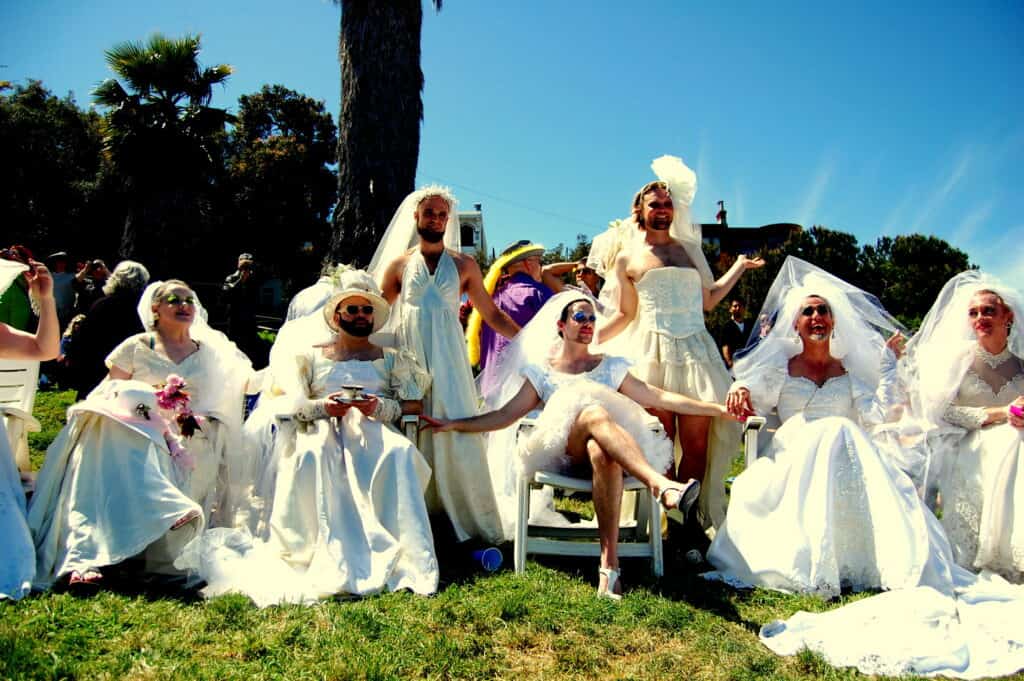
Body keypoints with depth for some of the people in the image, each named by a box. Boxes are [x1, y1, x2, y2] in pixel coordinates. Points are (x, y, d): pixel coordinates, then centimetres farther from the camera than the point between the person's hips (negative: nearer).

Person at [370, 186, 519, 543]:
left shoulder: (464, 265, 9)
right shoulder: (399, 264, 10)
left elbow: (492, 315, 9)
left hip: (447, 358, -1)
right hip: (409, 356, 1)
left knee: (457, 436, -6)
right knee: (411, 441, 1)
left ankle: (472, 524, 1)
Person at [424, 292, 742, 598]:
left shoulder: (610, 367, 25)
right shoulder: (542, 372, 22)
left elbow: (659, 397, 19)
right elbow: (505, 415, 17)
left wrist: (718, 408, 11)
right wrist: (453, 425, 6)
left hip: (604, 450, 1)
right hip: (563, 452, -1)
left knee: (601, 453, -39)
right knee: (595, 414, -36)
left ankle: (610, 563, -44)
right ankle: (661, 484, -54)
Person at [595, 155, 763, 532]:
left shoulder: (690, 248, 19)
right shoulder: (628, 257, 12)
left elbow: (708, 299, 21)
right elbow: (625, 314, 11)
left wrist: (739, 267, 21)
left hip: (695, 352, 3)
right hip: (651, 354, -2)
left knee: (696, 443, -4)